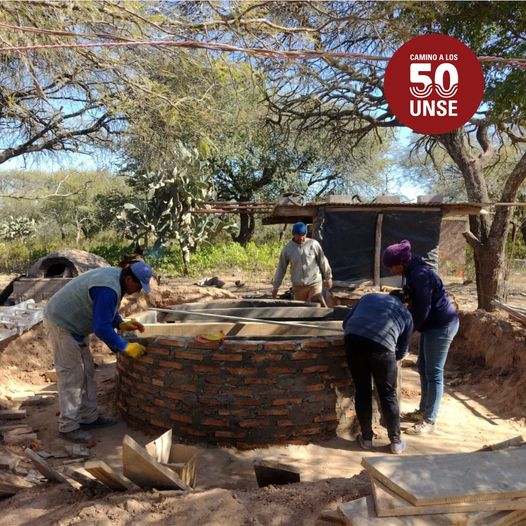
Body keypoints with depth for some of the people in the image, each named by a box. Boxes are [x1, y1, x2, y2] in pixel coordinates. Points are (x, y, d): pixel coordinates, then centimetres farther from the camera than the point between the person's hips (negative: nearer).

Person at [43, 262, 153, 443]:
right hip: (61, 324, -10)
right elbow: (102, 328, -30)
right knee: (71, 376, -5)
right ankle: (68, 427, 5)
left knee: (87, 371, 13)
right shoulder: (108, 289, -31)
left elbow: (105, 311, 14)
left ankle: (89, 417, 22)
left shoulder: (115, 276, 1)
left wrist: (121, 324, 0)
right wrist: (125, 347, -23)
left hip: (71, 323, 10)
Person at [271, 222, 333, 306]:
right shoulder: (287, 248, -1)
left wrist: (328, 277, 12)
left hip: (314, 283, -2)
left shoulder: (313, 244, -4)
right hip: (298, 286, 2)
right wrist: (275, 286, 6)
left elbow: (323, 261, 6)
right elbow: (281, 268, 5)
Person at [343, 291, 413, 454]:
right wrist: (390, 358, 48)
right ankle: (396, 442, 28)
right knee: (388, 395, 17)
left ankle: (366, 438, 29)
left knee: (362, 392, 18)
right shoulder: (406, 314, 29)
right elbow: (402, 351, 29)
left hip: (353, 340, 2)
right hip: (382, 345, -2)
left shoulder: (368, 297, 33)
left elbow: (346, 322, 29)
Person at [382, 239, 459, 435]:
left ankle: (429, 421, 8)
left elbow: (422, 310, -24)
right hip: (433, 324, 10)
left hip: (442, 325, -10)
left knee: (434, 373, -3)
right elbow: (417, 303, 17)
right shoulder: (413, 271, 5)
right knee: (423, 369, 17)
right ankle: (423, 410, 31)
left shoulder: (420, 275, -26)